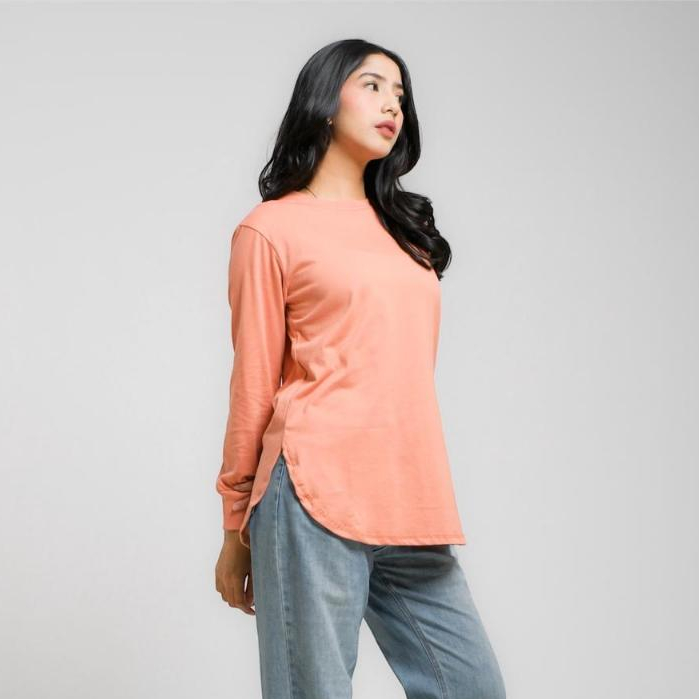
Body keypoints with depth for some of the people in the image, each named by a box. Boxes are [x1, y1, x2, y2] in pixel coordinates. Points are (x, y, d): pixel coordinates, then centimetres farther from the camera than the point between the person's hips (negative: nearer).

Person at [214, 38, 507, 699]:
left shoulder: (401, 225, 20)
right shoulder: (272, 229, 3)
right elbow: (253, 388, 3)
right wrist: (235, 531, 5)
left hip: (411, 501, 6)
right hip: (318, 496, -6)